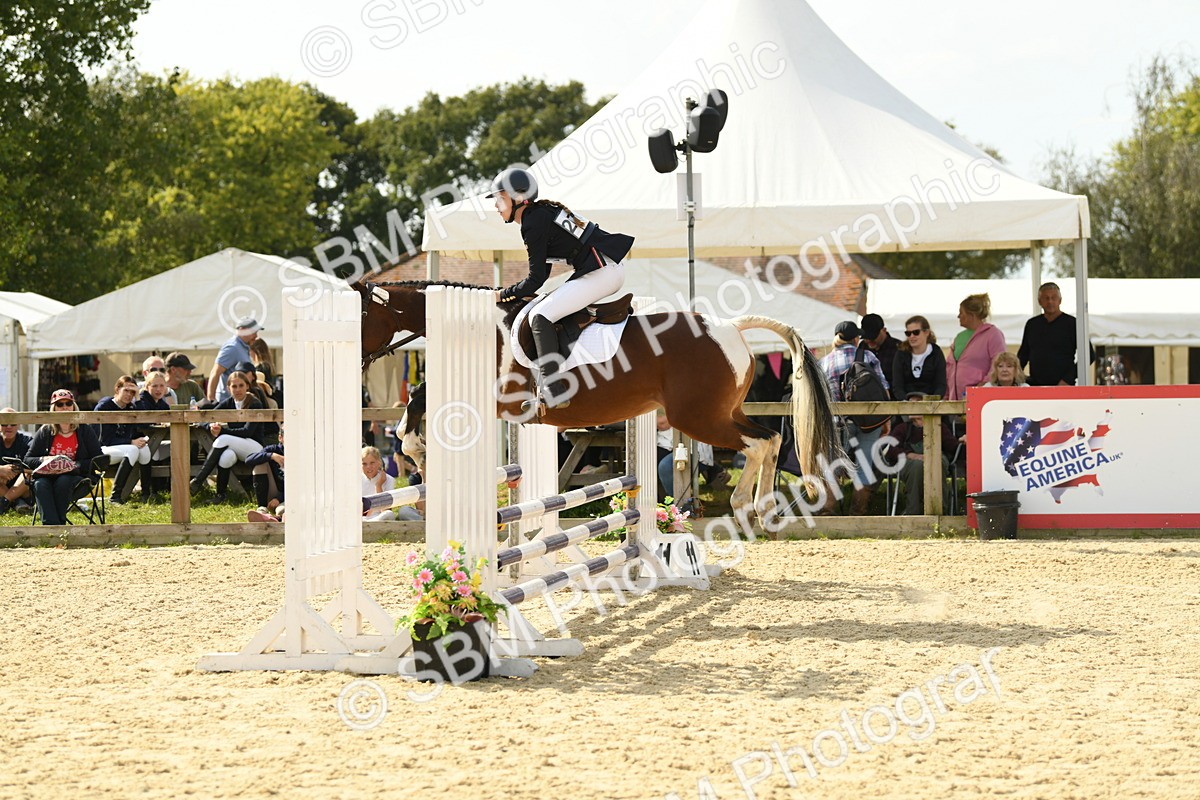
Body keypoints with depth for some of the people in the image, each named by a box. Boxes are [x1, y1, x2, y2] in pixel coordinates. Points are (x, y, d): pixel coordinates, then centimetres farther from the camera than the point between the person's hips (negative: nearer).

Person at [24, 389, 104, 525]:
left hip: (76, 476, -1)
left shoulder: (85, 431, 6)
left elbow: (99, 460, 1)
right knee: (40, 484, -33)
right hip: (48, 476, 1)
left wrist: (76, 465, -14)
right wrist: (43, 460, -11)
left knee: (63, 481, -36)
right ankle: (51, 524, -47)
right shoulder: (45, 432, 10)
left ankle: (59, 522, -32)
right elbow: (28, 459, 10)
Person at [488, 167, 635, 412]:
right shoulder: (541, 213, 19)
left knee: (540, 317, -13)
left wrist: (505, 294, 3)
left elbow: (536, 279, -10)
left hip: (601, 272, -11)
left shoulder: (533, 223, -11)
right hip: (612, 268, 11)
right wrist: (517, 291, 14)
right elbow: (542, 273, 24)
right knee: (553, 308, 25)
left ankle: (553, 393, -19)